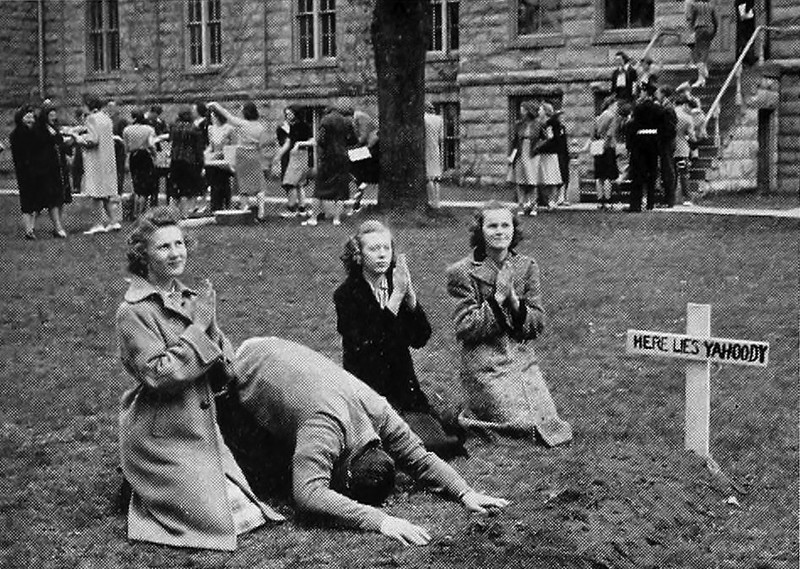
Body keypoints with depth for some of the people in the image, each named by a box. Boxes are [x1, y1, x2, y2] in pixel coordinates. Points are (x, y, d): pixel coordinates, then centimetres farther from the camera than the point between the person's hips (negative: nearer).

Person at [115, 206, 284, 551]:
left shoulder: (190, 299, 6)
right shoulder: (134, 312, -15)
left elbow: (227, 367, 3)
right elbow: (159, 376, -24)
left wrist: (210, 326, -15)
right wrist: (197, 328, -20)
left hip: (201, 428, 7)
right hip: (161, 436, -7)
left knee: (241, 506, 7)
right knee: (217, 520, -7)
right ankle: (136, 489, 16)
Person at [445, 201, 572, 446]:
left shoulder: (527, 267, 6)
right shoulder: (462, 272, -6)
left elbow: (538, 324, 3)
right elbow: (464, 329, -12)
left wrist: (514, 301, -15)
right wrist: (497, 298, -18)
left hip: (523, 360, 5)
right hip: (485, 366, -5)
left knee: (548, 420, -5)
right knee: (525, 424, -13)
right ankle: (472, 414, 15)